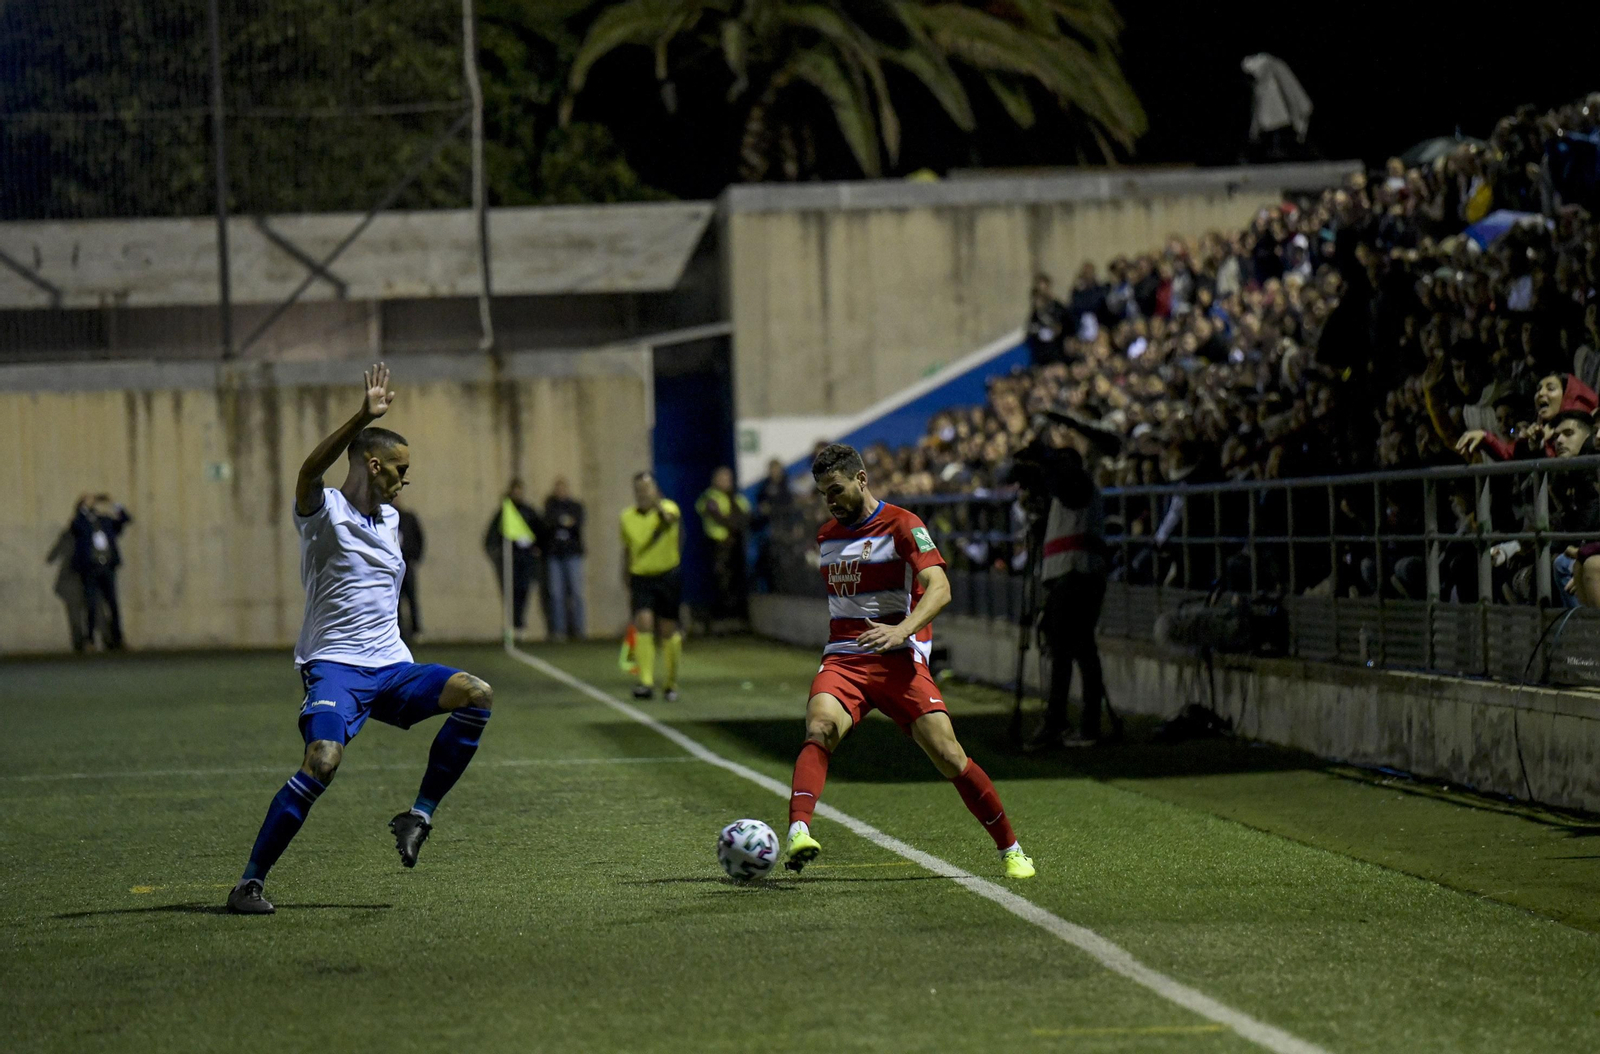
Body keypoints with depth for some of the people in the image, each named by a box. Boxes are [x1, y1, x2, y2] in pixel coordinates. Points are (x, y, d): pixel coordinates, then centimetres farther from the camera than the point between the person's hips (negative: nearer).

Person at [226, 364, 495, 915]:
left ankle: (419, 816, -8)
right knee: (322, 761, -28)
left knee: (477, 694, -17)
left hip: (392, 667, 7)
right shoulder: (325, 511, -5)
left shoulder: (389, 519, 18)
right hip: (335, 665, -7)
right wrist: (363, 417, -37)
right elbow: (309, 474, -28)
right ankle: (250, 882, -17)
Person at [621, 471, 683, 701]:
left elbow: (669, 518, -34)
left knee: (668, 630, 5)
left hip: (668, 576, -2)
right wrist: (627, 585, 18)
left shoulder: (668, 508, -8)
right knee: (643, 624, -16)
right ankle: (646, 682, -21)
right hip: (640, 577, 2)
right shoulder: (627, 517, 4)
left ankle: (671, 683, 20)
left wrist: (657, 505, -55)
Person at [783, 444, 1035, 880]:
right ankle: (798, 833, -47)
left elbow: (939, 588, -18)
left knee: (948, 756, -12)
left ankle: (1010, 851, 5)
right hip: (842, 661, 4)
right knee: (820, 729, -28)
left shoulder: (902, 526, -4)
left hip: (899, 661, -4)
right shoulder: (827, 535, 17)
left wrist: (901, 630, -33)